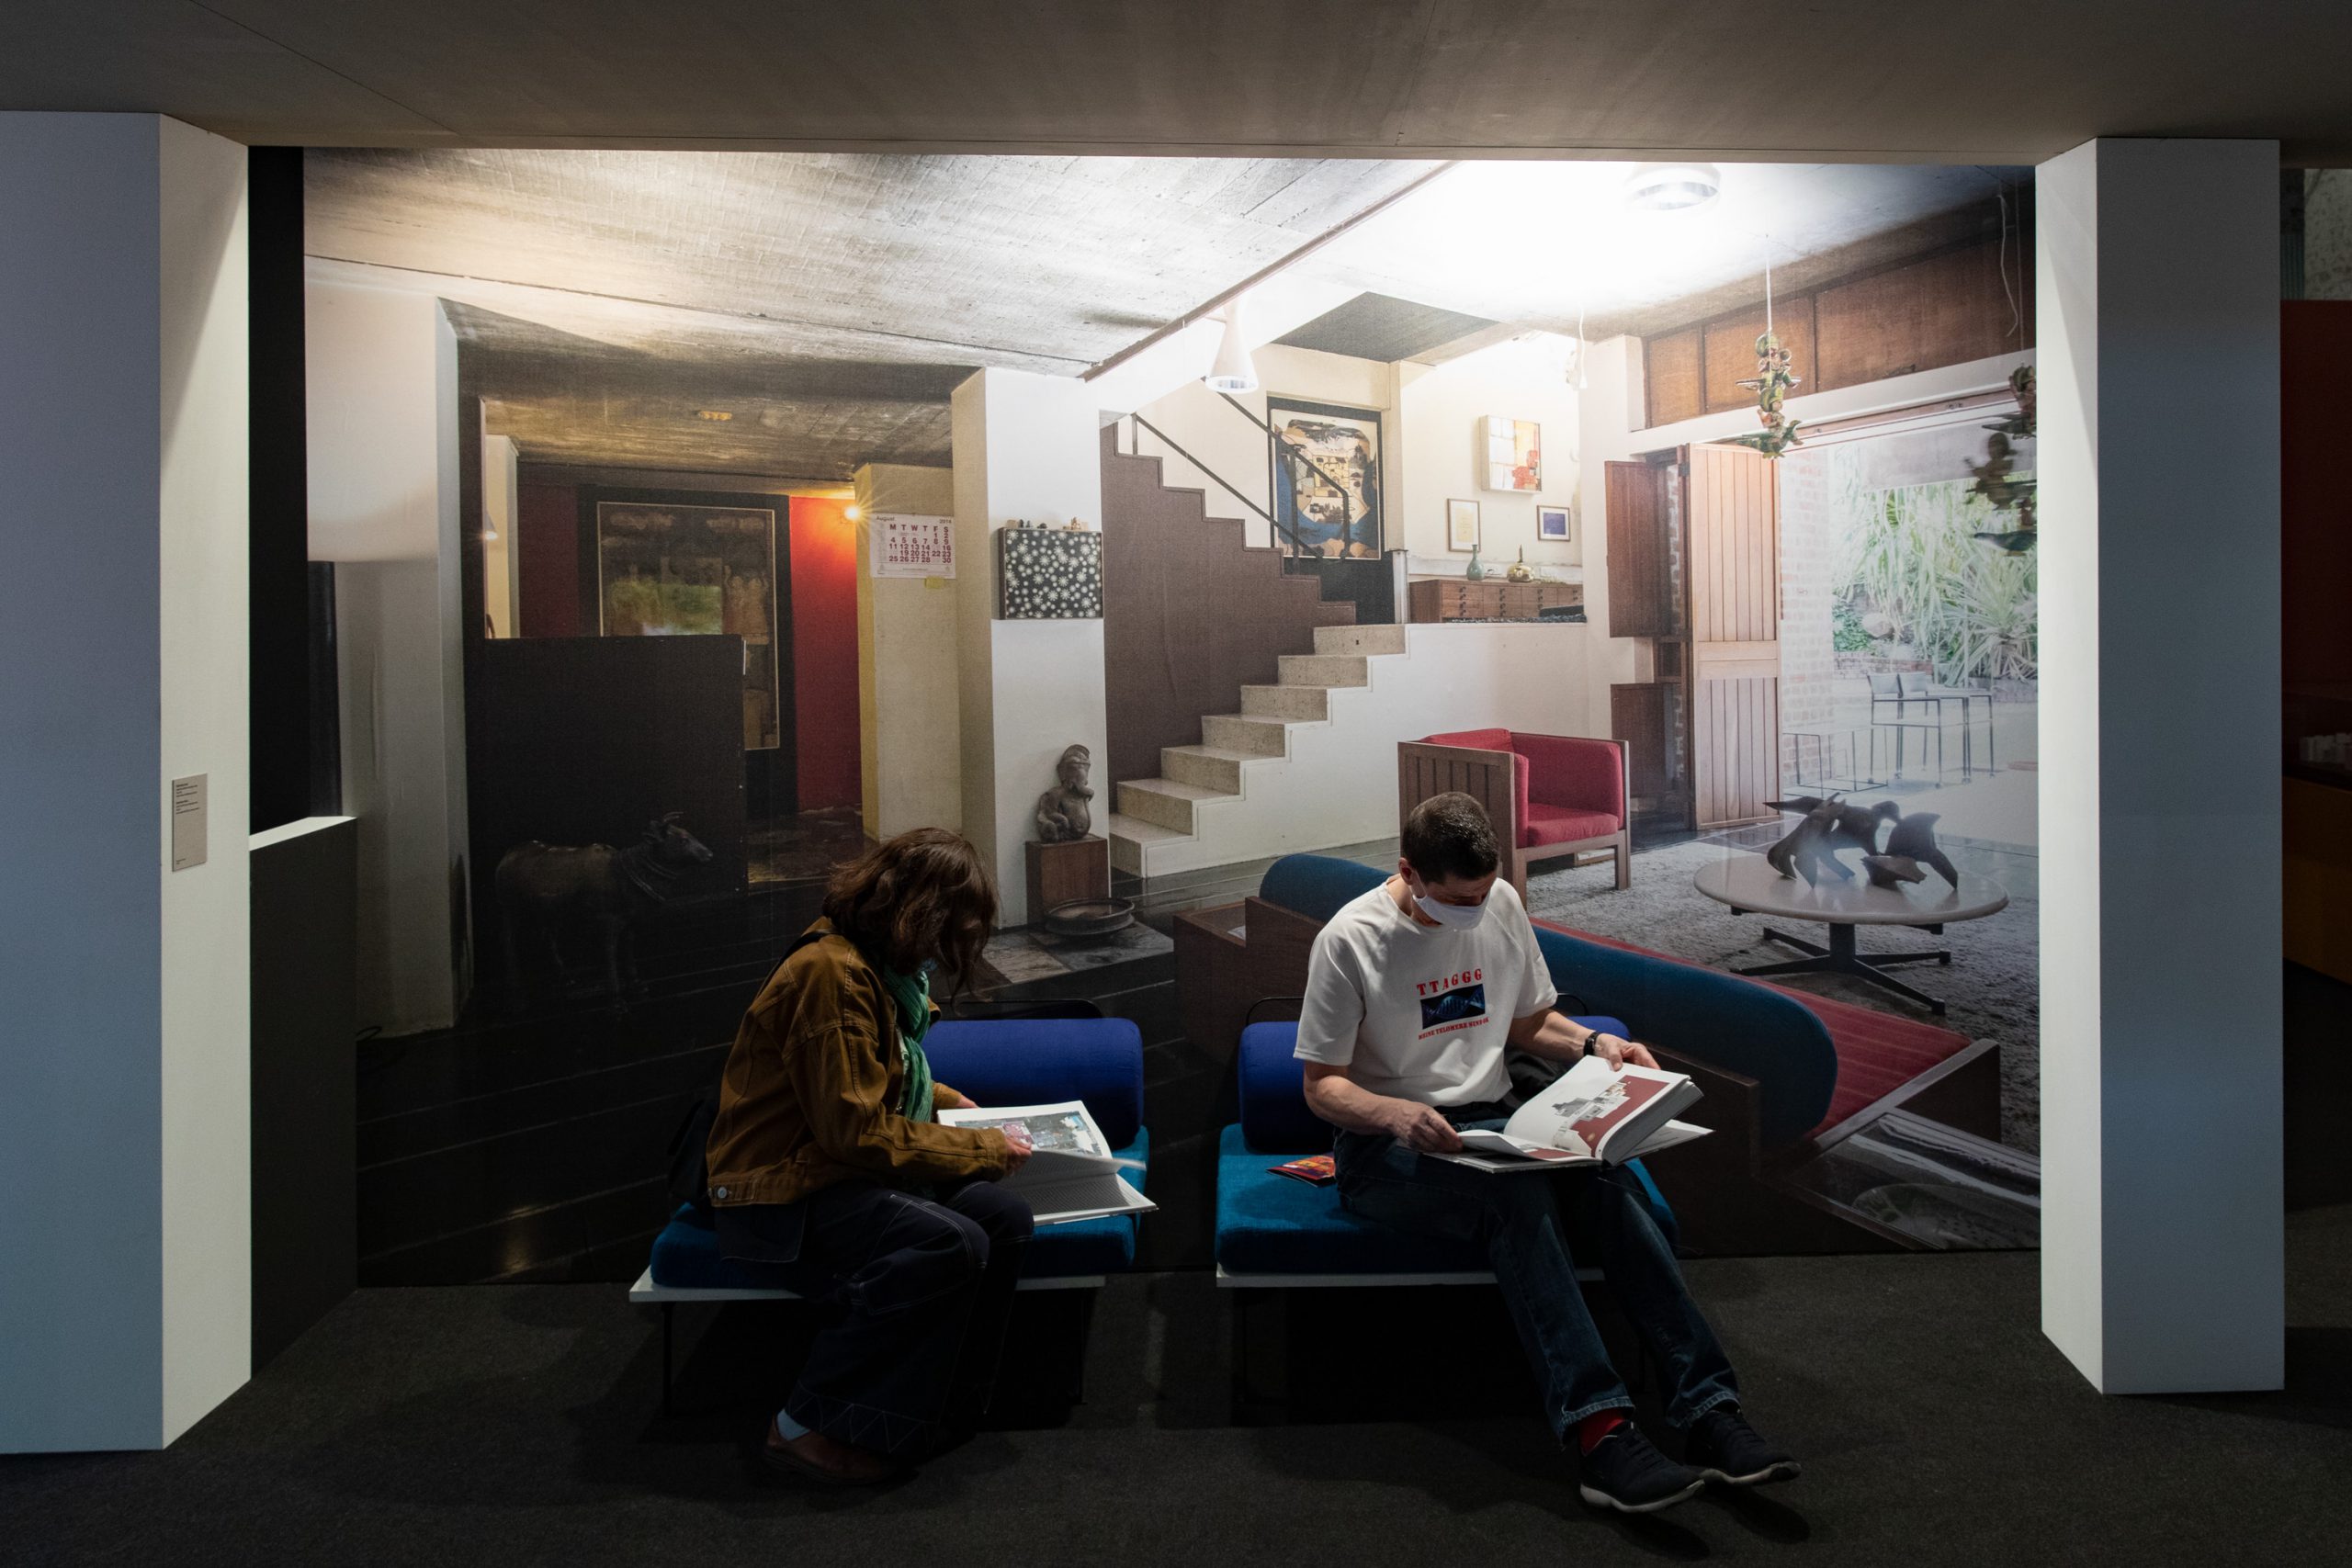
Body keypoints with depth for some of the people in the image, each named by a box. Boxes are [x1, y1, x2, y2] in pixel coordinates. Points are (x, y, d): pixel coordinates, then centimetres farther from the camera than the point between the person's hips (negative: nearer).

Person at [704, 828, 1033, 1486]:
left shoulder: (881, 965, 10)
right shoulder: (831, 972, -22)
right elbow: (859, 1131, -24)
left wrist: (950, 1102, 12)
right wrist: (983, 1148, -16)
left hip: (837, 1169, 10)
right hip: (781, 1196, -10)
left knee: (1004, 1217, -11)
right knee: (952, 1243, -29)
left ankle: (939, 1411, -2)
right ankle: (810, 1427, -16)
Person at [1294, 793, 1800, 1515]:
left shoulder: (1501, 905, 5)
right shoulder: (1350, 941, -11)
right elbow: (1322, 1086, -9)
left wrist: (1593, 1043, -3)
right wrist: (1396, 1113, -29)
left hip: (1495, 1123, 5)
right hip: (1387, 1145, -4)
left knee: (1606, 1180, -26)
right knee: (1516, 1194, -35)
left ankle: (1707, 1408, -28)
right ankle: (1597, 1432, -38)